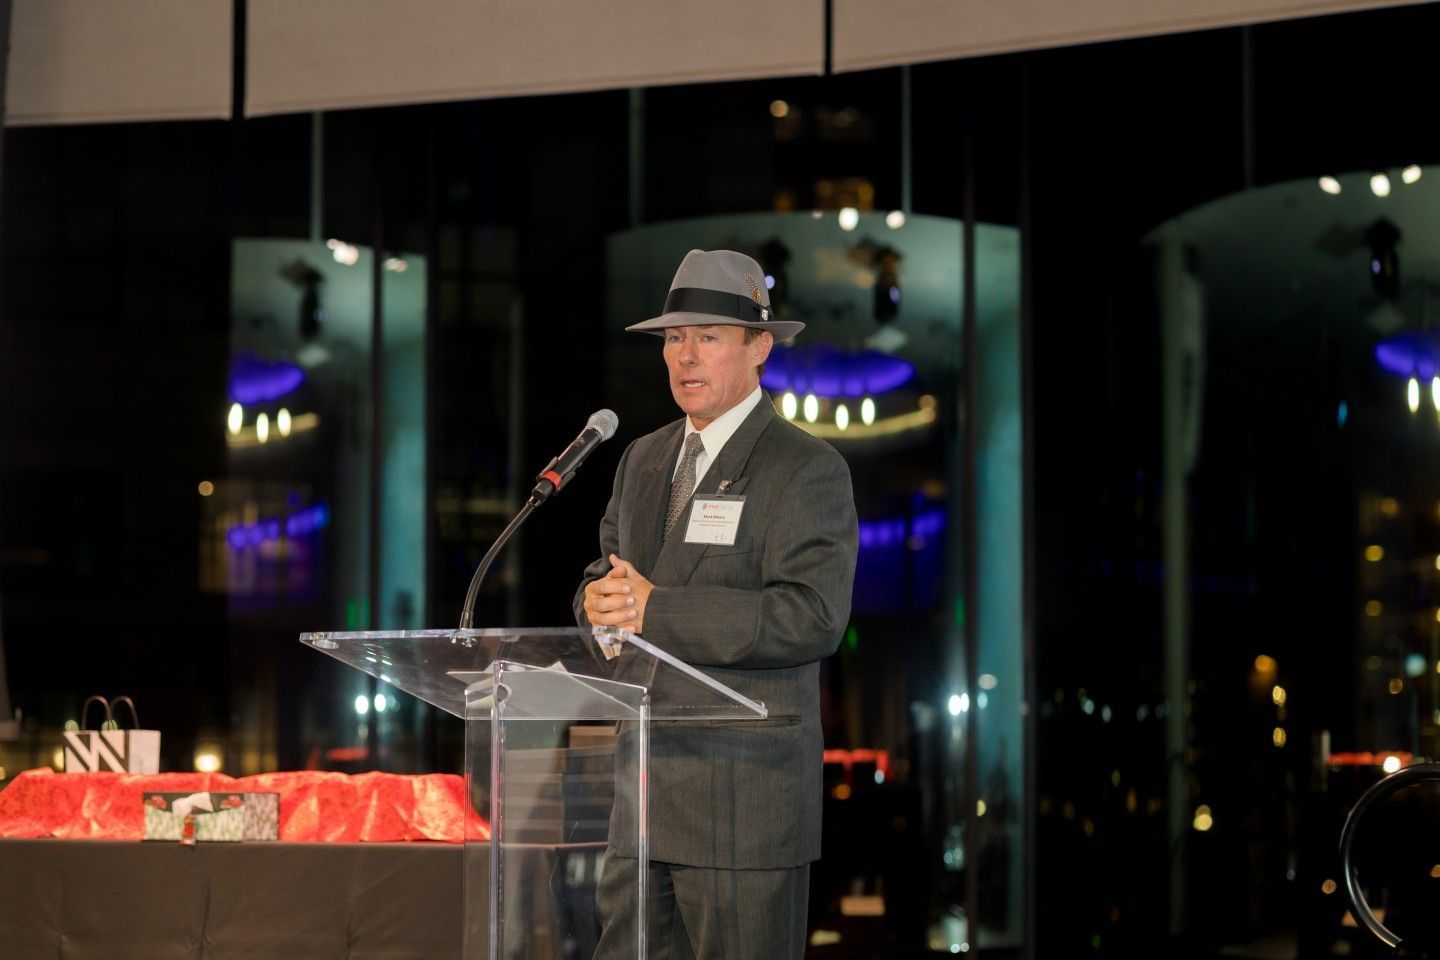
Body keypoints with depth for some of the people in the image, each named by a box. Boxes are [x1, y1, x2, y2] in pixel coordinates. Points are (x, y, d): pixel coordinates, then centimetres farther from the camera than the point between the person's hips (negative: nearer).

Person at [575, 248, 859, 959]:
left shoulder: (808, 470, -7)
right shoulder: (643, 459, 17)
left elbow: (813, 617, -18)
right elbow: (602, 575, 20)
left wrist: (657, 610, -20)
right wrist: (601, 601, -6)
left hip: (745, 794, -7)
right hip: (641, 793, 7)